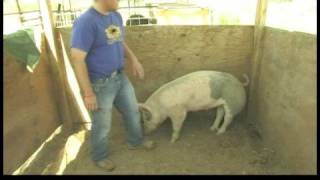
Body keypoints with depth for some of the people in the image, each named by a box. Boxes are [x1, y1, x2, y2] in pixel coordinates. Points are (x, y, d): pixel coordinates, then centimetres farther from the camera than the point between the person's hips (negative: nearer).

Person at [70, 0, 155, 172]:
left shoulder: (116, 16, 3)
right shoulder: (86, 22, -22)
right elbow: (77, 59, -23)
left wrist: (132, 59, 6)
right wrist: (88, 93, -22)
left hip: (120, 77, 8)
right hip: (100, 83, -7)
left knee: (132, 111, 22)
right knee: (102, 125, 12)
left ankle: (135, 140, 49)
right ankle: (100, 156, 40)